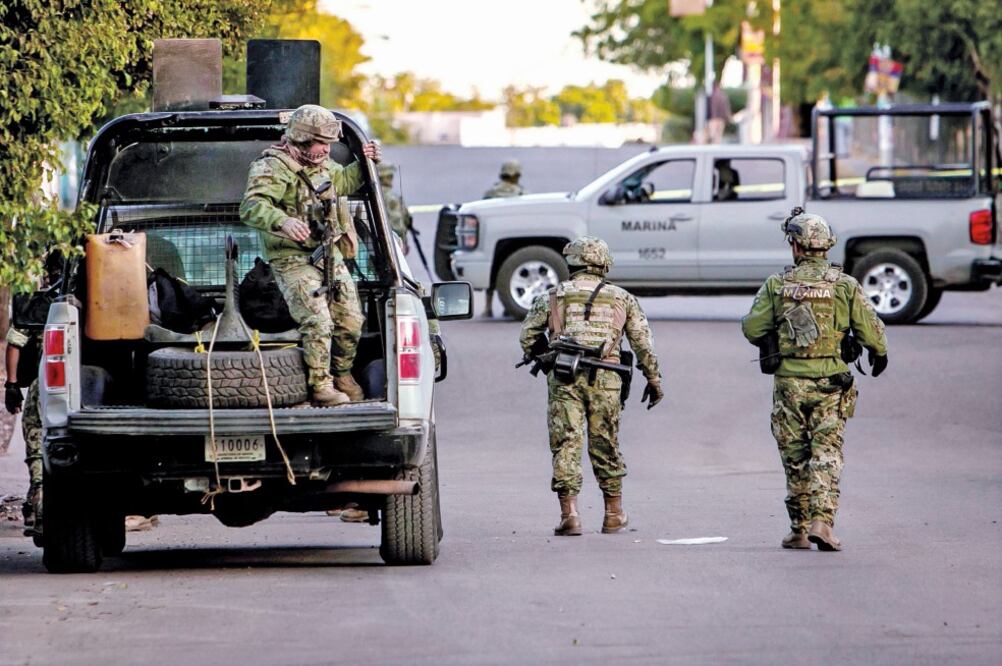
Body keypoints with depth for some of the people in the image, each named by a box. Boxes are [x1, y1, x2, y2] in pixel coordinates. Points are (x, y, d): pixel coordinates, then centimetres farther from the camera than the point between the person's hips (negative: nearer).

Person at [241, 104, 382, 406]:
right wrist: (282, 222, -48)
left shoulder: (322, 165, 11)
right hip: (293, 261, -8)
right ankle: (321, 386, -11)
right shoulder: (273, 168, -16)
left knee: (351, 321, 6)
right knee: (318, 322, -20)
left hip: (330, 256, 8)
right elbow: (251, 207, -30)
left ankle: (342, 374, 29)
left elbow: (343, 182, 34)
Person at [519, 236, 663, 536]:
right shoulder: (621, 298, 15)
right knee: (605, 445, 11)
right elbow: (643, 341, 11)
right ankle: (614, 515, 20)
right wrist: (653, 380, 15)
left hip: (564, 376, -1)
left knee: (566, 444, -2)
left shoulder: (555, 295, 12)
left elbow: (528, 335, 12)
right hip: (605, 377, 1)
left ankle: (570, 515, -11)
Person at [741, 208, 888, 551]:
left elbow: (752, 329, -1)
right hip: (830, 382, -1)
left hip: (790, 381, 1)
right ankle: (822, 521, -15)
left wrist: (773, 345, 21)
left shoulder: (777, 285, -1)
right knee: (826, 454, 0)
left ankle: (799, 530, 14)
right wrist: (879, 355, 19)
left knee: (795, 458, 10)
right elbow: (871, 329, -2)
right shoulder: (845, 285, -2)